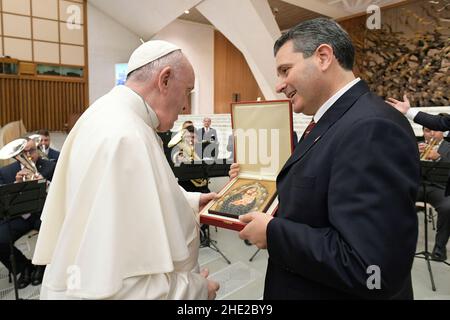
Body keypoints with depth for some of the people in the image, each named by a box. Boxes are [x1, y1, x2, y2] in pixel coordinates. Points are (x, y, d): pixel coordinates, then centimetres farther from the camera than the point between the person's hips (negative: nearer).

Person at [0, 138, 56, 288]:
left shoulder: (50, 167, 1)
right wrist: (16, 183, -20)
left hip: (43, 213, -2)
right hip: (17, 216, 2)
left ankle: (40, 264, 4)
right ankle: (24, 266, 11)